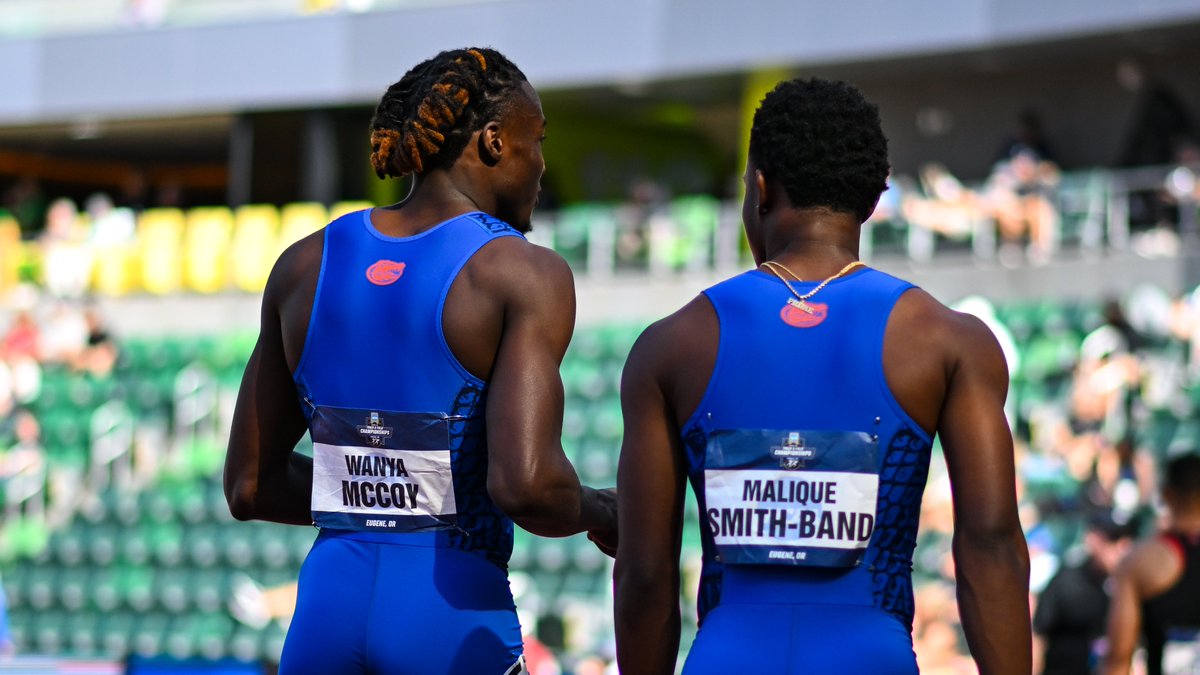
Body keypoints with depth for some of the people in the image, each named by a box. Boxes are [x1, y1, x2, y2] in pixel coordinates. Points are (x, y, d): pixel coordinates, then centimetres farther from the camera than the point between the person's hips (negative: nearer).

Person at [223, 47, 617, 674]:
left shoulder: (304, 265, 9)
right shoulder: (524, 275, -7)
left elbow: (248, 487, 11)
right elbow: (528, 484, -20)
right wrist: (600, 515, 1)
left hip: (326, 610, 5)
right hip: (456, 618, -5)